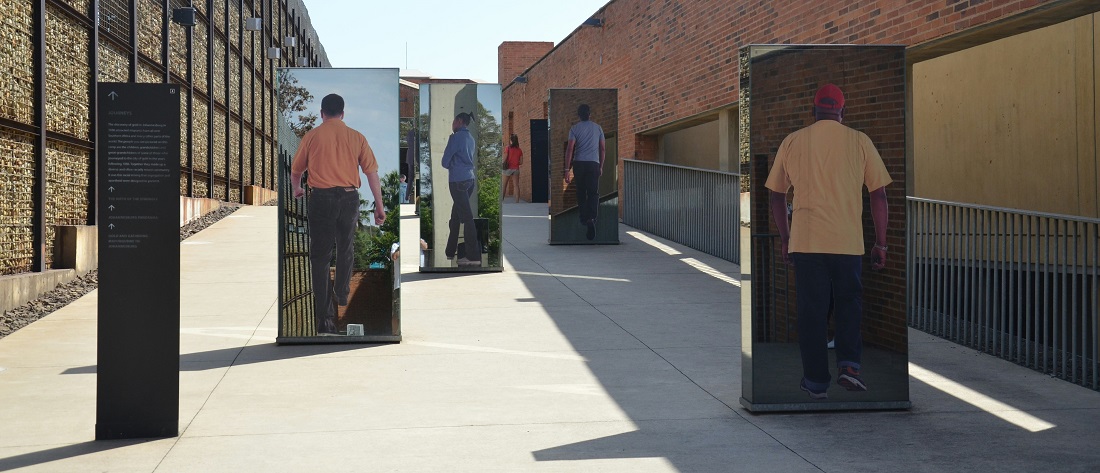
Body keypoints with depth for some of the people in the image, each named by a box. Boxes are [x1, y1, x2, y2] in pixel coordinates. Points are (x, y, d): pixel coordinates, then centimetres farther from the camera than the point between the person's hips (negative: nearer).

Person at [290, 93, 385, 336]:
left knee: (320, 256, 0)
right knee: (346, 249, 22)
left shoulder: (312, 136, 3)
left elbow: (295, 171, 14)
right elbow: (372, 172, 1)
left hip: (321, 198, -2)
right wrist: (379, 206, 6)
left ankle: (324, 317, -7)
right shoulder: (356, 137, 5)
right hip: (349, 198, 2)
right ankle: (342, 295, 42)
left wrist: (297, 190, 36)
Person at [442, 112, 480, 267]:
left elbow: (445, 162, -5)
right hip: (470, 178, 8)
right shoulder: (470, 138, 16)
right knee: (456, 215, 15)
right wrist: (454, 166, 9)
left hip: (458, 180, -8)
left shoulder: (456, 137, -9)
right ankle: (450, 250, 22)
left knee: (466, 217, -10)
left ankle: (473, 256, -12)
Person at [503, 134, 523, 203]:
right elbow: (521, 162, 3)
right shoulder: (520, 150, 3)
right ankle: (517, 201, -4)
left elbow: (504, 159, -9)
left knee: (504, 185, 6)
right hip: (516, 168, 3)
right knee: (516, 185, 1)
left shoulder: (508, 149, -6)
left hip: (508, 168, -3)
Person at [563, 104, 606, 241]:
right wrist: (601, 166, 19)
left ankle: (583, 218, 26)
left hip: (579, 164, 0)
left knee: (581, 193, 16)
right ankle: (591, 219, -25)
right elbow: (603, 149, 10)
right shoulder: (598, 128, 8)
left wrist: (567, 169, -8)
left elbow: (570, 149, -8)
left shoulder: (574, 129, 0)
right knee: (593, 193, -4)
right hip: (594, 163, 0)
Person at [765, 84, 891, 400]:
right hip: (848, 242, 0)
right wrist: (880, 243, 7)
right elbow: (879, 194, 1)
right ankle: (848, 365, 2)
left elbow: (776, 195, 9)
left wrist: (784, 238, 19)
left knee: (811, 312, 8)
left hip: (805, 242, 0)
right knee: (849, 304, 17)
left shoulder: (792, 142, 5)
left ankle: (816, 382, 12)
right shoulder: (859, 141, 2)